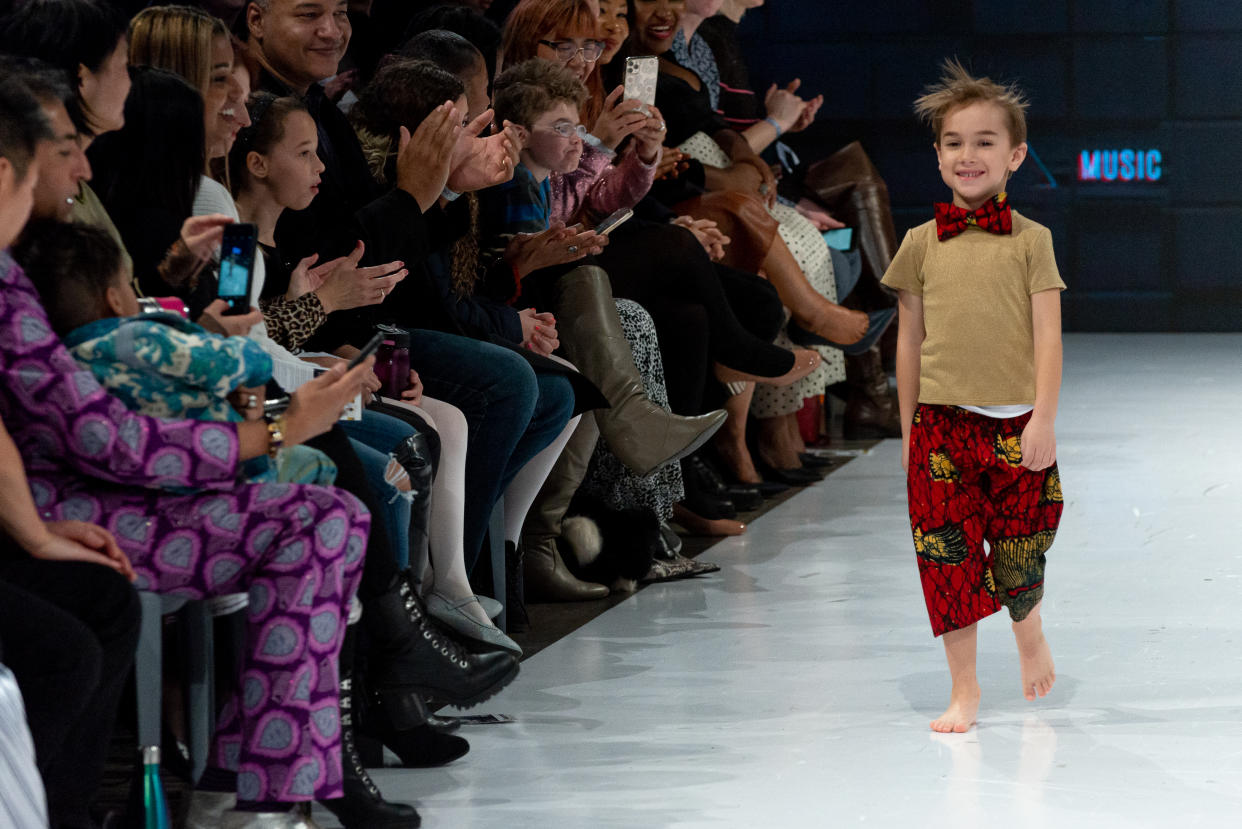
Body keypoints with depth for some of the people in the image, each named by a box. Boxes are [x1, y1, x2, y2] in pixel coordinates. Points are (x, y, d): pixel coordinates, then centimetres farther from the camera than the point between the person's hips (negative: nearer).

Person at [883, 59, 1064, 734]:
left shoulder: (1029, 241, 0)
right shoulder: (921, 245, 5)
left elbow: (1047, 335, -4)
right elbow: (910, 340, 11)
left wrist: (1043, 420, -11)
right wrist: (908, 427, 11)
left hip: (1016, 425, -1)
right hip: (941, 423, 1)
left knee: (1018, 558, 6)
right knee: (948, 557, 0)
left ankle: (1030, 637, 39)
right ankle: (963, 687, 12)